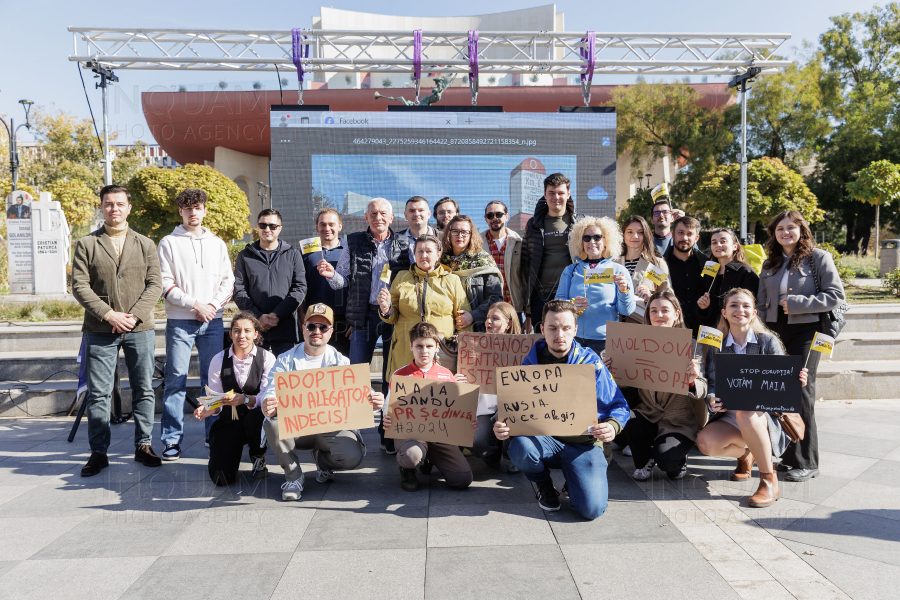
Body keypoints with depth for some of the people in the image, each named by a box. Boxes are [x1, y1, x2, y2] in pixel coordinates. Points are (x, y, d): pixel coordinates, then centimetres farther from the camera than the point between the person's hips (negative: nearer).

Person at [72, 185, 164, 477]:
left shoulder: (145, 244, 10)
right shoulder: (86, 244, 7)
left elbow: (155, 284, 3)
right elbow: (79, 286, -1)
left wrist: (134, 315, -10)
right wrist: (108, 314, -13)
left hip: (140, 328, 1)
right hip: (100, 331, -1)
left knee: (144, 390, 5)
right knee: (98, 393, 2)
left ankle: (143, 445, 17)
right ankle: (99, 452, 12)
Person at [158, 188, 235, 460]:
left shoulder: (218, 244, 15)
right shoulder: (169, 243, 5)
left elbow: (228, 281, 11)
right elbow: (165, 284, -3)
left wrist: (213, 305, -5)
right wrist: (195, 304, -11)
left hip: (213, 320, 3)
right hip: (180, 321, -3)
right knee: (176, 380, -4)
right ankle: (172, 440, 2)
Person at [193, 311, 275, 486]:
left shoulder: (267, 358, -7)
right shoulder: (218, 360, -1)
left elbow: (267, 397, -15)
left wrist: (244, 399, -34)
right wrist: (209, 409, -23)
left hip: (256, 418, -1)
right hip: (229, 422, 1)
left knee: (256, 417, -40)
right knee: (221, 478, -16)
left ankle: (258, 457, -3)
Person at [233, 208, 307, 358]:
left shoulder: (293, 255, 10)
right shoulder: (245, 256, 12)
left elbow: (300, 289, 1)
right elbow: (239, 291, 5)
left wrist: (277, 314, -10)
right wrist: (258, 316, -9)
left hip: (286, 330, -1)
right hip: (254, 330, 1)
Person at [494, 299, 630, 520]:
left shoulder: (591, 363, -1)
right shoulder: (530, 363, 4)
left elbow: (619, 406, 0)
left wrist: (612, 426, -23)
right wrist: (502, 427, -17)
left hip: (583, 443, -1)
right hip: (543, 439, 2)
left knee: (592, 508, -23)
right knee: (519, 447, -34)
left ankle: (575, 480, 17)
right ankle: (544, 485, 4)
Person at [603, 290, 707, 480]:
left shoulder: (690, 346, -5)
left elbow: (702, 391, -10)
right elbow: (626, 386, 6)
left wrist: (692, 382, -33)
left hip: (678, 423, -3)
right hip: (646, 416, 3)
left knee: (665, 459, -29)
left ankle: (678, 460, 13)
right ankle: (643, 461, 4)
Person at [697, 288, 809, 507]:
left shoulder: (768, 341, 0)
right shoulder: (717, 346, 6)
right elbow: (712, 382, 1)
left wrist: (796, 382, -27)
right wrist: (713, 400, -21)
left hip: (765, 415, -3)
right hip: (730, 416, 3)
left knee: (745, 413, -39)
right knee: (705, 442, -27)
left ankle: (769, 480, -21)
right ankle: (744, 454, 11)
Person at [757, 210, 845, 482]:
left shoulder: (818, 258, -1)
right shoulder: (770, 264, 15)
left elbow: (836, 295, -8)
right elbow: (761, 304, 17)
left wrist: (797, 303, -14)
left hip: (806, 331, -5)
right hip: (774, 332, 5)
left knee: (800, 392, -6)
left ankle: (806, 462, 3)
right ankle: (788, 453, 17)